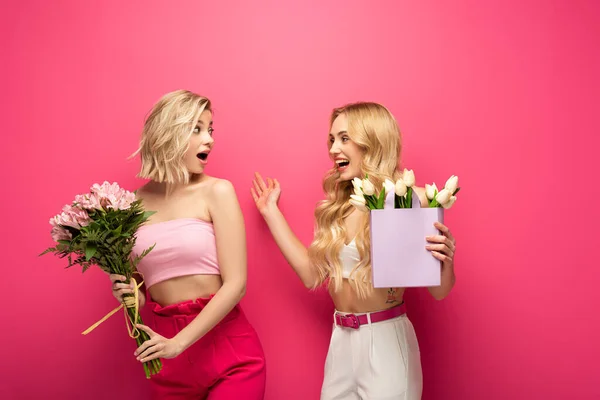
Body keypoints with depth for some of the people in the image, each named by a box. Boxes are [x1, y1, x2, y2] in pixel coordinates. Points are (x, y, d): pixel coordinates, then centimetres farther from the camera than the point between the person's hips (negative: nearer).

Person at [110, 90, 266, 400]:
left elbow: (235, 284, -12)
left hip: (228, 349, -3)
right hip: (167, 356, 3)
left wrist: (179, 342, -18)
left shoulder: (217, 191, -8)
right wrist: (129, 295, -7)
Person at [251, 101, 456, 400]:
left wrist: (446, 260, -29)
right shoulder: (337, 205, 4)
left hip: (386, 338, -5)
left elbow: (439, 292, -7)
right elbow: (312, 274, 3)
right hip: (341, 339, 5)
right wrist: (271, 212, 9)